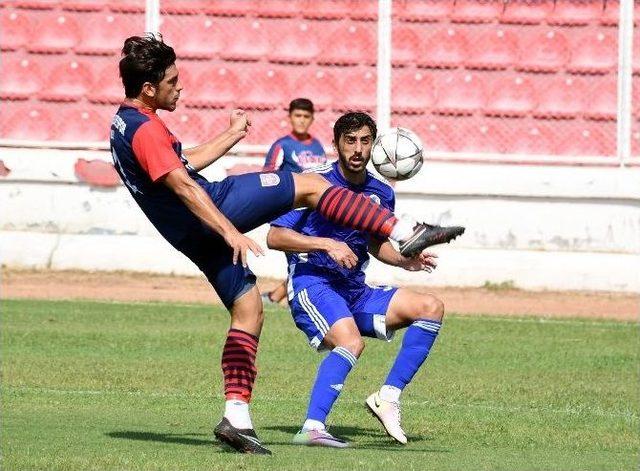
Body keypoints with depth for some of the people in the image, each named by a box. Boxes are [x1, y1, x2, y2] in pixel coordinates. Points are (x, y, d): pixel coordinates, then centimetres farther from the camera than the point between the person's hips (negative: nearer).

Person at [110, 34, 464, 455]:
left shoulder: (125, 125, 15)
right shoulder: (146, 129, -18)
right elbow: (183, 185, -26)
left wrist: (231, 135, 35)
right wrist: (230, 231, -31)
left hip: (193, 237, 10)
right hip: (211, 211, -10)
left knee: (248, 312, 13)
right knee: (310, 185, -3)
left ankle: (237, 418, 5)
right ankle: (407, 234, -5)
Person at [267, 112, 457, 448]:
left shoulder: (381, 194, 9)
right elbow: (275, 237, -13)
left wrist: (405, 261, 6)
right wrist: (327, 244, -23)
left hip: (355, 292, 7)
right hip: (312, 285, -7)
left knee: (431, 307, -6)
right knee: (351, 342, -34)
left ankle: (388, 396, -9)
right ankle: (312, 428, -37)